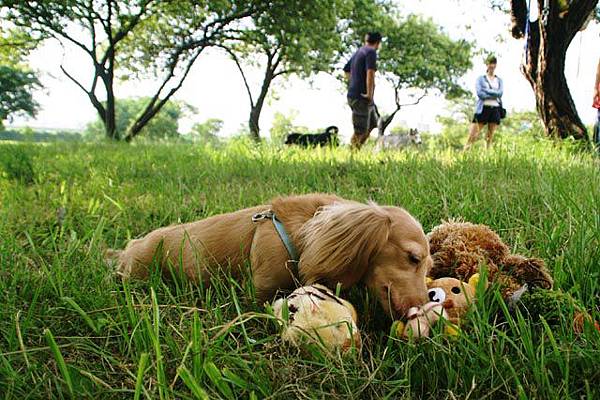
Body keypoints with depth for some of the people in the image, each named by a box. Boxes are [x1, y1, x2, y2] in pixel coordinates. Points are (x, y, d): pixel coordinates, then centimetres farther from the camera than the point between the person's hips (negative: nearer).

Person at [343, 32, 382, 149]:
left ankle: (356, 150, 19)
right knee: (360, 131, -3)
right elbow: (370, 73, -26)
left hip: (353, 94, 9)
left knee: (372, 124, 19)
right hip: (361, 97, -9)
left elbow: (346, 70, 29)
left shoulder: (358, 52, 16)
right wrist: (369, 94, -23)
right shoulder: (371, 52, -11)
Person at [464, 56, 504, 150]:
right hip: (483, 108, -3)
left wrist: (486, 90, -8)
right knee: (472, 136, -12)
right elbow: (480, 93, -7)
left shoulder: (499, 80, 17)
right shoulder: (481, 78, 9)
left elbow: (500, 93, -2)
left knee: (490, 137, 1)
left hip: (495, 109, 3)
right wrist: (494, 95, -8)